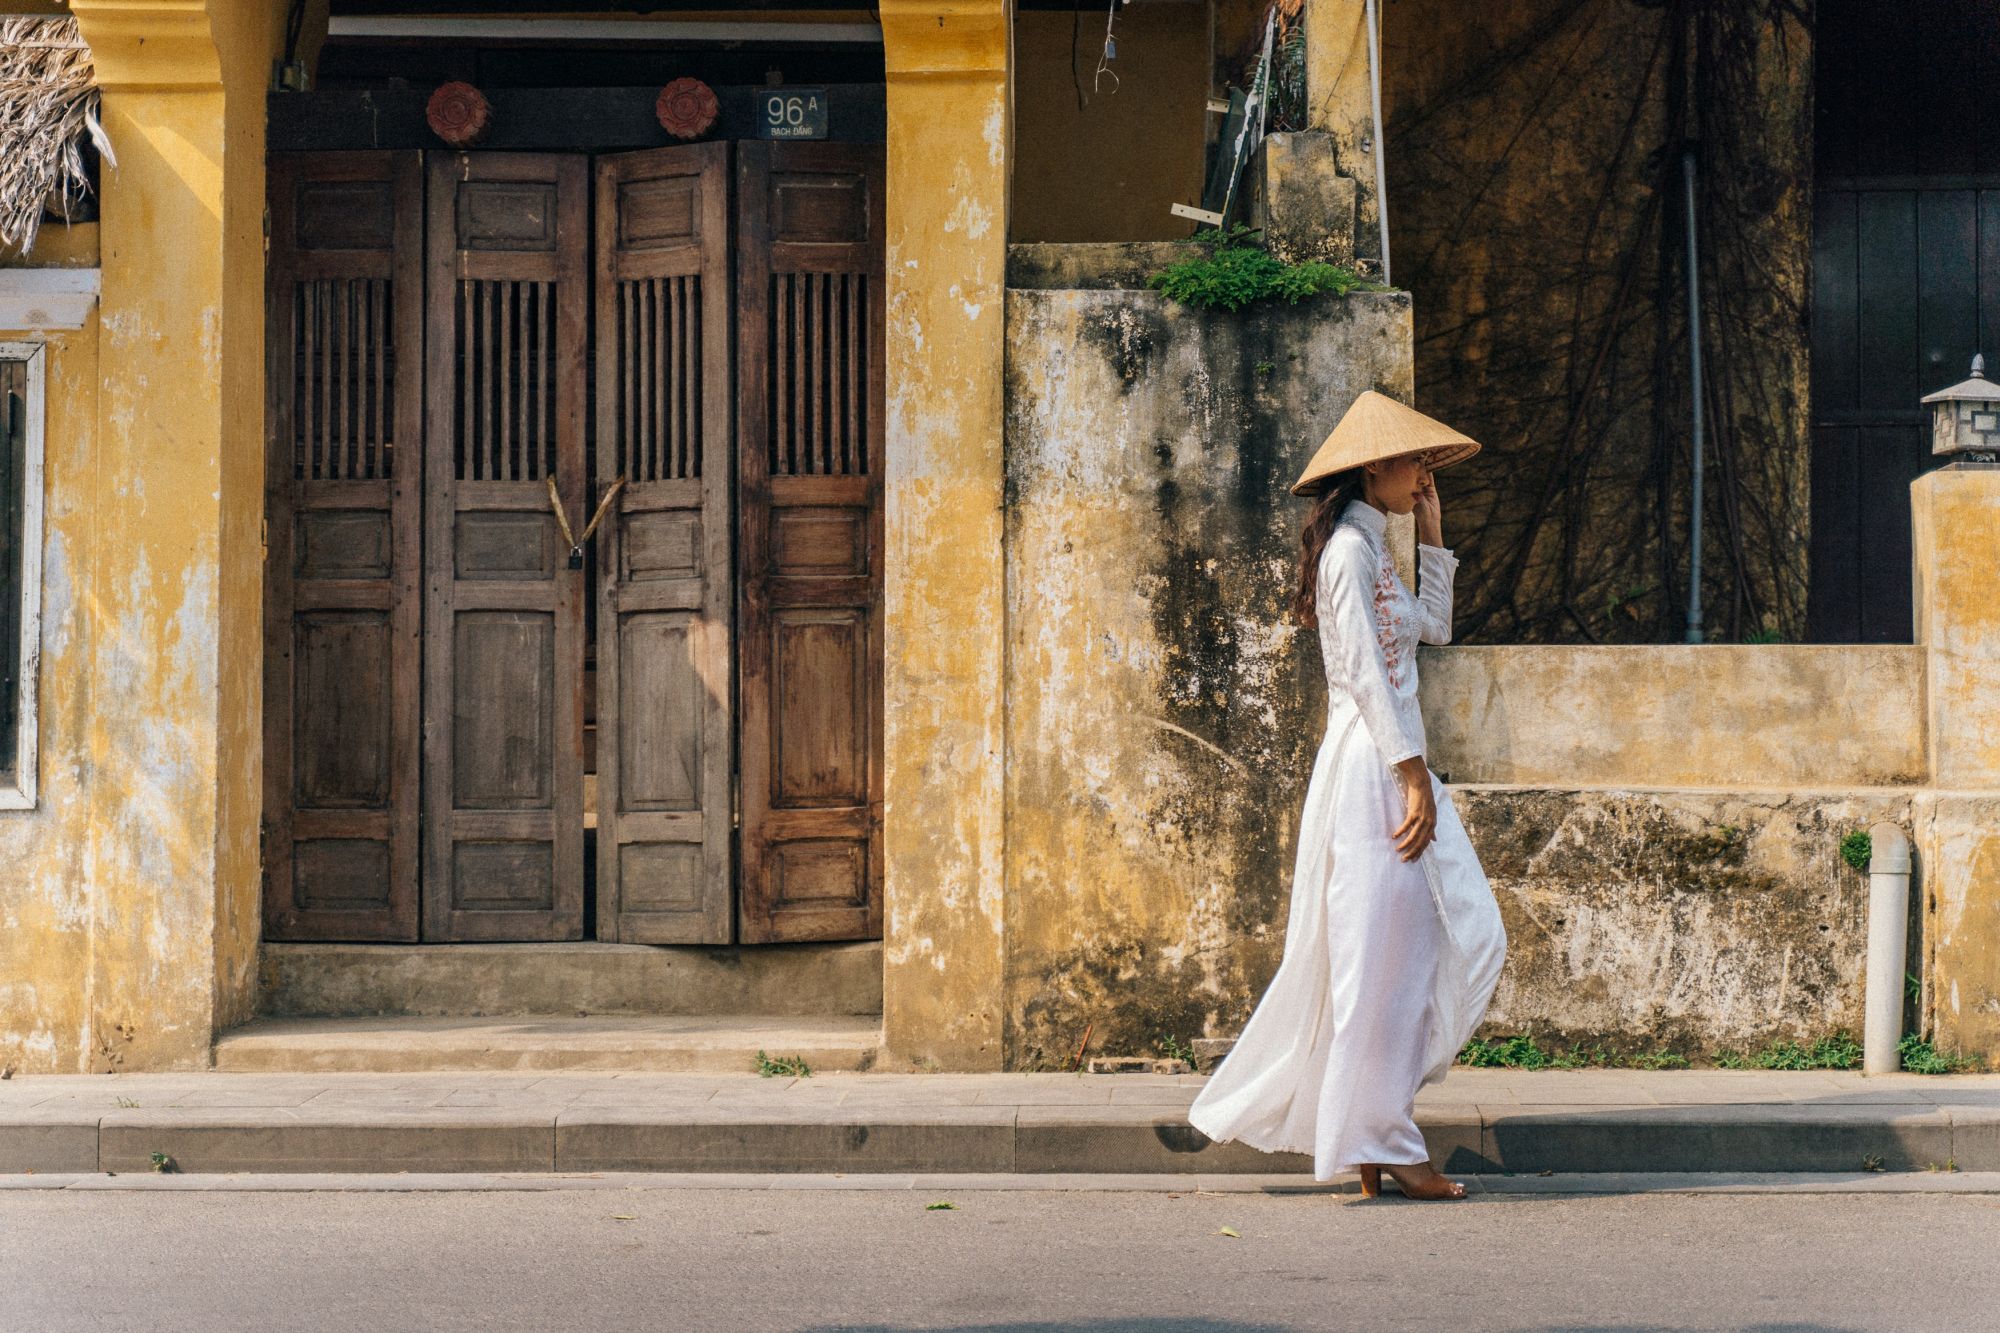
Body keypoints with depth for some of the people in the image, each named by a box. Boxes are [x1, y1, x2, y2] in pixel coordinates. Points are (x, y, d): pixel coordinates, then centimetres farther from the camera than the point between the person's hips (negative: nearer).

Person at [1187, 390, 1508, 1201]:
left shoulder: (1372, 547, 18)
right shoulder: (1349, 547, -11)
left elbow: (1434, 626, 25)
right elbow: (1366, 672, -17)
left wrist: (1432, 532, 21)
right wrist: (1414, 779, -19)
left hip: (1394, 763, 10)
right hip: (1373, 766, -10)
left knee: (1464, 934, 8)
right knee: (1382, 953, -5)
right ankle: (1381, 1143, 1)